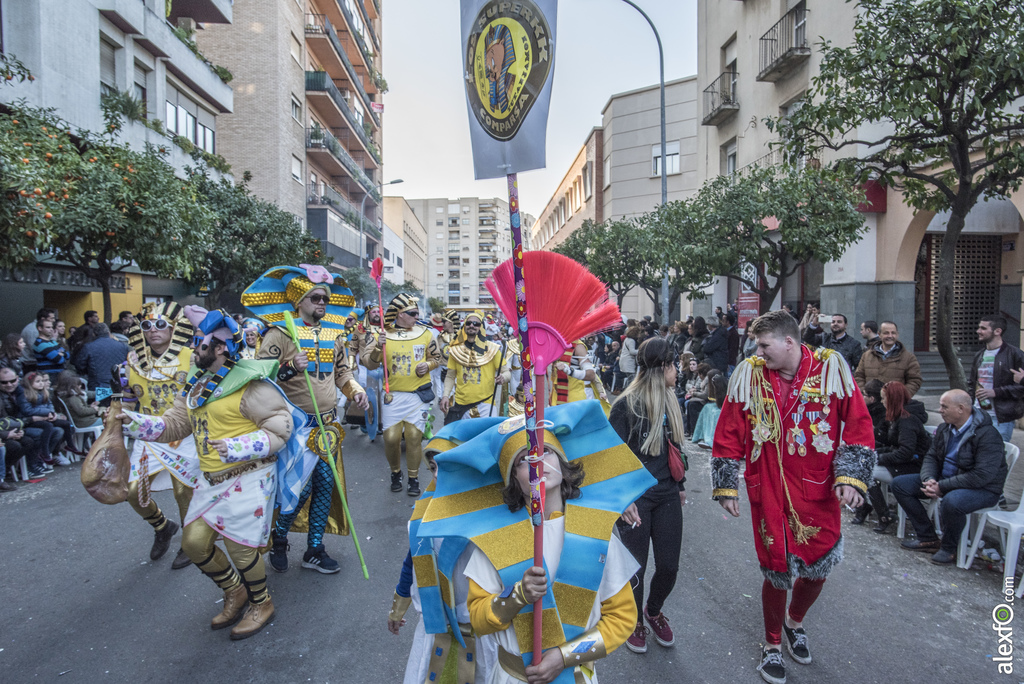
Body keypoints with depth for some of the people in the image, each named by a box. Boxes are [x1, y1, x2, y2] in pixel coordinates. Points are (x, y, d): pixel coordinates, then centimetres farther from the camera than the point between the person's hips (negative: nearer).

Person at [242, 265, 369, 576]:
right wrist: (289, 369, -27)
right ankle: (277, 540, 25)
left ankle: (315, 550, 24)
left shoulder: (333, 332, 10)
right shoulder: (281, 331, -8)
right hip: (296, 424, -6)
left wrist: (356, 390, 3)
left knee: (325, 484, 9)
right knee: (301, 487, -4)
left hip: (327, 423, 6)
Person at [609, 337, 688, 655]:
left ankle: (654, 611, 41)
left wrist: (680, 483, 24)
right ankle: (635, 620, 35)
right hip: (636, 500, -6)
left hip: (667, 497, 6)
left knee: (669, 567, 10)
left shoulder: (670, 402, 7)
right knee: (636, 567, 8)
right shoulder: (627, 405, -15)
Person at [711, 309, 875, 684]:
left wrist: (850, 476, -13)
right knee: (777, 572, 8)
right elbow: (729, 434, -2)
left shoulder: (831, 368, -7)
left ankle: (794, 622, 47)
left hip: (819, 495, 1)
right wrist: (726, 487, -2)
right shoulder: (749, 375, -6)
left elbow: (858, 424, -3)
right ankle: (772, 645, 35)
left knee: (818, 569, 14)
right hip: (769, 495, -1)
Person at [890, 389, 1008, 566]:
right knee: (899, 484, -2)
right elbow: (931, 457, 7)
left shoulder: (987, 434, -22)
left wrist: (942, 486, -27)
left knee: (951, 501, -40)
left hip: (983, 489, -8)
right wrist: (929, 480, -14)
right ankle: (928, 539, 5)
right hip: (944, 480, 8)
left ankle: (949, 549, -10)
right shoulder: (944, 429, 3)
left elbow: (982, 475, -28)